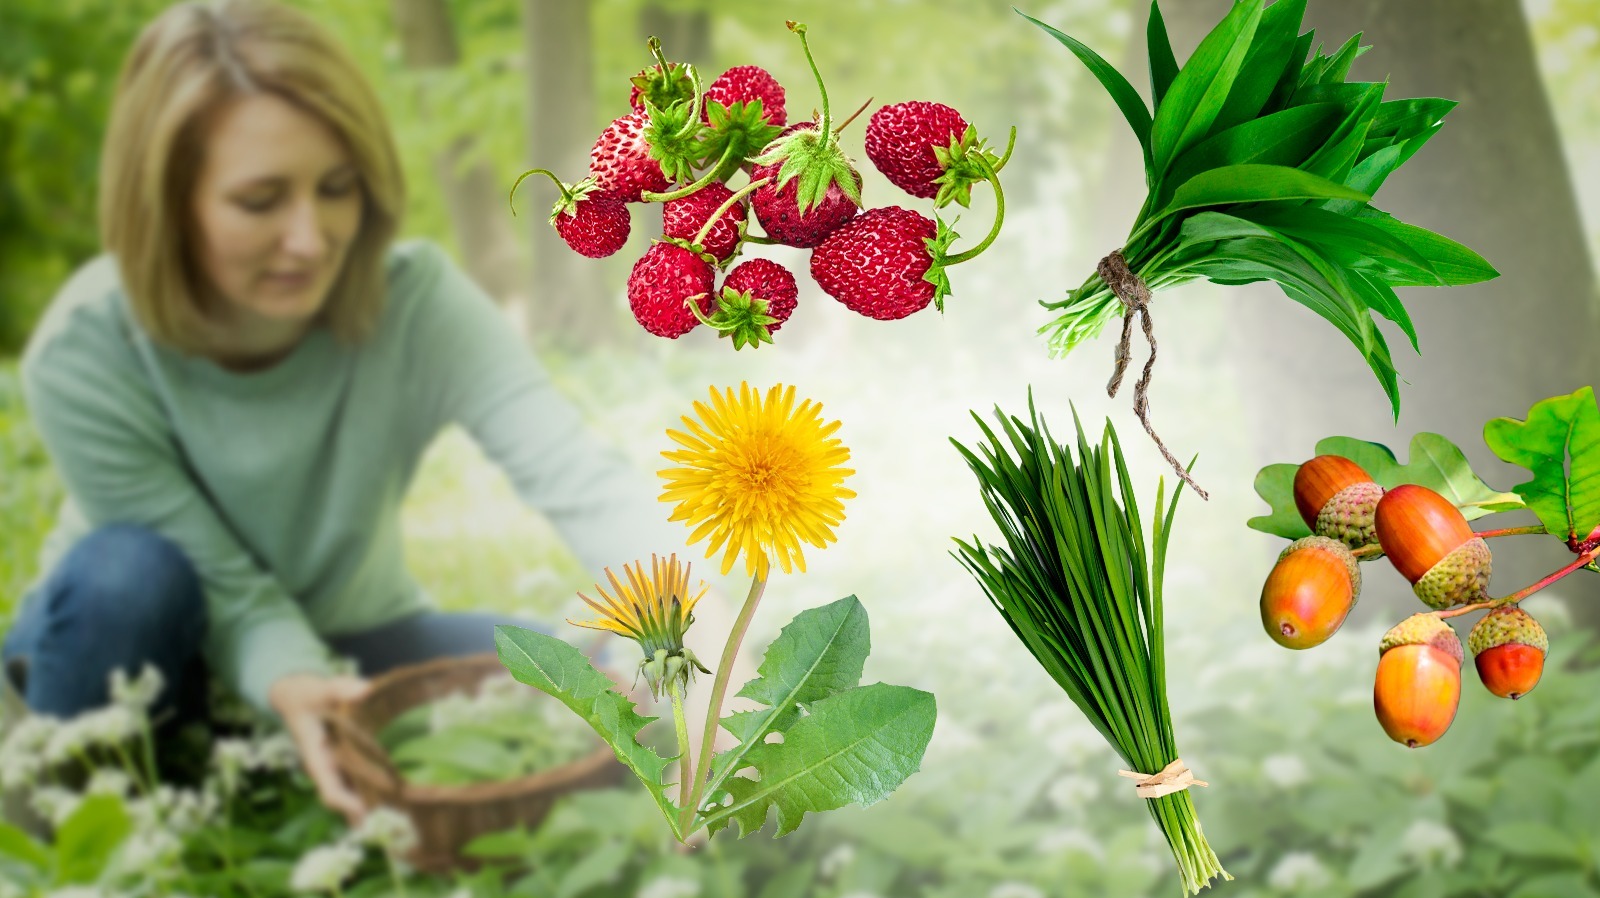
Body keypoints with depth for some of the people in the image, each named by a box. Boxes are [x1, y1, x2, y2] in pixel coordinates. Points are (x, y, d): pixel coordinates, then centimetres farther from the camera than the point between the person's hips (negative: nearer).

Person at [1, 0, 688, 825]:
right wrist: (291, 684, -47)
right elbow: (231, 598, -24)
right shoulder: (84, 357, -28)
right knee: (127, 572, -35)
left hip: (346, 637, 2)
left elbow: (578, 477, -38)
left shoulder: (415, 303, -26)